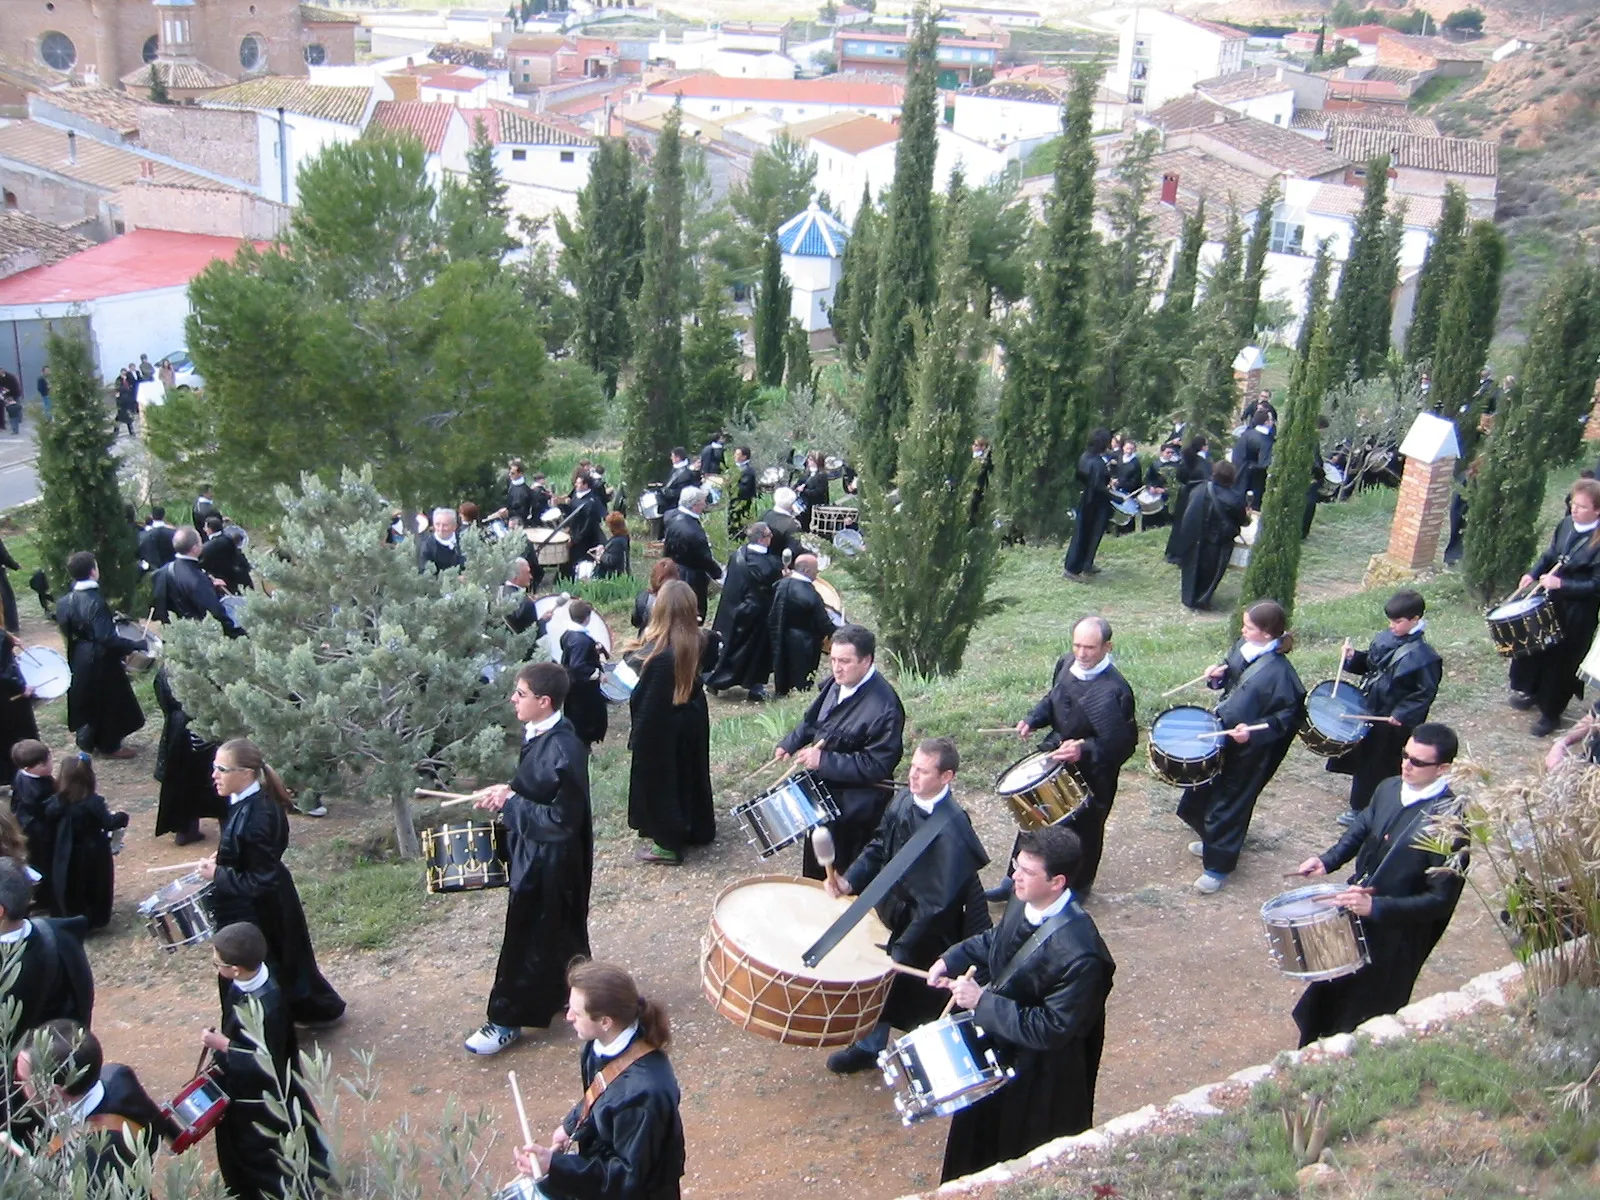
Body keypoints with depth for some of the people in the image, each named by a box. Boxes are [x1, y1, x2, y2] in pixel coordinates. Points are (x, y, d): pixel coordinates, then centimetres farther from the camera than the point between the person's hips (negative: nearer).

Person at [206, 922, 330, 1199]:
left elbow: (266, 1064, -28)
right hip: (242, 1088, 9)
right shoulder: (257, 972, -15)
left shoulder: (263, 1008, -39)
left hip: (261, 1100, -9)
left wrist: (222, 1046, -25)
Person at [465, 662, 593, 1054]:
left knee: (527, 938, 5)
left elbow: (561, 819, -28)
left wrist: (510, 803, -21)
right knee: (561, 930, 24)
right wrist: (508, 790, -3)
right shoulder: (537, 733, -2)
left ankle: (508, 1019, 19)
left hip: (549, 859, -9)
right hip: (532, 849, 9)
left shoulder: (562, 750, -30)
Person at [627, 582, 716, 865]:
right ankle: (697, 829, 41)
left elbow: (641, 699, -21)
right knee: (690, 772, 24)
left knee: (661, 778, 12)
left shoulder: (658, 652, -31)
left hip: (660, 726, -6)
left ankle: (668, 843, 23)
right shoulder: (701, 641, -13)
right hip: (693, 720, 7)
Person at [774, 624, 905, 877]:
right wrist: (790, 744, 3)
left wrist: (824, 761, -29)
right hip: (822, 793, 8)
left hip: (854, 808, -8)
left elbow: (877, 765, -28)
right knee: (815, 868, 26)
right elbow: (813, 719, 16)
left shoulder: (884, 708, -29)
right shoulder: (837, 683, -3)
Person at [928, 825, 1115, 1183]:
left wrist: (982, 1002, -28)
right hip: (997, 1045, 8)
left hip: (1040, 1075, -8)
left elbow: (1053, 1029, -30)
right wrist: (952, 961, -6)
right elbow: (995, 940, 9)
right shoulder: (1023, 903, -12)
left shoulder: (1077, 954, -35)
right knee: (981, 1136, 31)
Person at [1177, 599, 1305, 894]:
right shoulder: (1242, 647, -4)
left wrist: (1253, 731, -30)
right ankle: (1214, 841, 46)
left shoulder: (1279, 672, -26)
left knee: (1229, 803, 5)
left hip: (1248, 750, -8)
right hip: (1220, 732, 8)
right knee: (1203, 790, 23)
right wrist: (1218, 676, -7)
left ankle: (1218, 866, 22)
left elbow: (1289, 716, -20)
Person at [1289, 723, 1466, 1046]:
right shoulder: (1389, 789, -5)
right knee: (1327, 996, 26)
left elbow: (1441, 900, -24)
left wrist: (1376, 906, -32)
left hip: (1396, 938, -7)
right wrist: (1328, 860, 2)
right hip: (1353, 917, 7)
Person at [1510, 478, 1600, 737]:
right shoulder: (1566, 525, -4)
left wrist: (1561, 584, -26)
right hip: (1551, 599, 7)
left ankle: (1551, 713, 24)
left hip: (1578, 611, -7)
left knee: (1562, 660, 6)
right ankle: (1533, 692, 47)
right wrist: (1533, 573, -5)